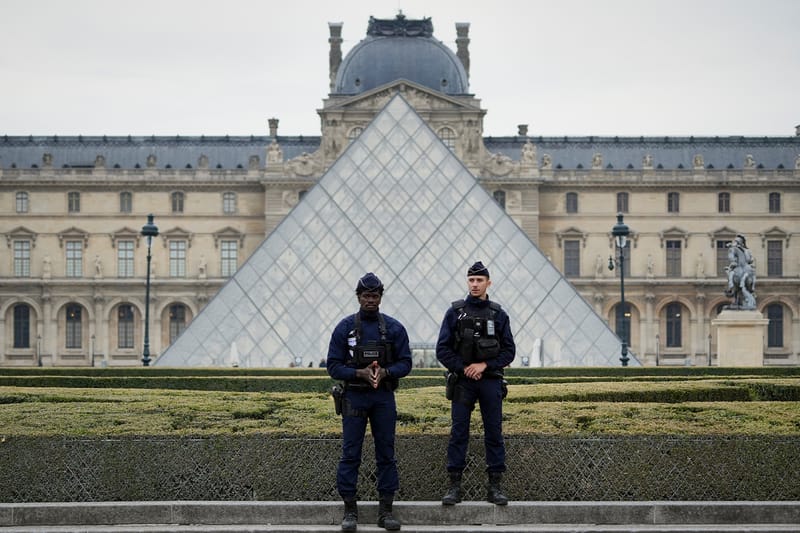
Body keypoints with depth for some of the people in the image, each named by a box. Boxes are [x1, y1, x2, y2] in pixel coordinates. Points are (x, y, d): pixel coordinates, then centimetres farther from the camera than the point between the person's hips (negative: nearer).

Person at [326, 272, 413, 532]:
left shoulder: (394, 328, 3)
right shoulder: (344, 327, -1)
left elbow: (405, 363, 2)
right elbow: (334, 366, -3)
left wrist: (385, 372, -17)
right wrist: (360, 373, -18)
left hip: (384, 397, 1)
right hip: (354, 398, -1)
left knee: (386, 453, 3)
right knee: (350, 454, -2)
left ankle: (385, 510, 10)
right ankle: (350, 511, 5)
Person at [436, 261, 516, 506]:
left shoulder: (498, 314, 6)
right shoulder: (455, 312, 4)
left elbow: (509, 351, 3)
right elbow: (443, 350, 1)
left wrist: (485, 365, -10)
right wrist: (463, 368, -10)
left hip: (491, 382, 1)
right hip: (462, 382, -1)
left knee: (494, 433, 2)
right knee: (458, 433, -1)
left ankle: (495, 486, 7)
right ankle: (454, 486, 3)